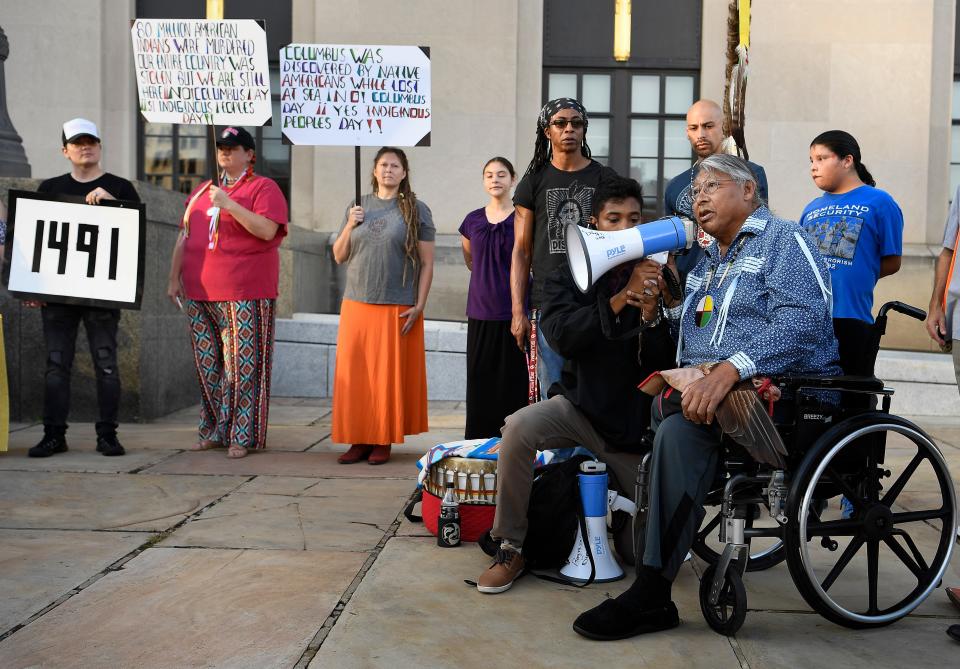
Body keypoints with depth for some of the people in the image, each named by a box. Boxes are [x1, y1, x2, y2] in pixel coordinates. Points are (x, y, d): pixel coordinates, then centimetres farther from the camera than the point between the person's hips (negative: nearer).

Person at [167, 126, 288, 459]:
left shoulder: (263, 187, 0)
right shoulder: (201, 191, 20)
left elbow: (267, 230, -15)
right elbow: (183, 238, 22)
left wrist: (229, 204, -18)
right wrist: (174, 278, 16)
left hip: (245, 295, -6)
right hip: (200, 295, 7)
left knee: (242, 365, -5)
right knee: (207, 366, 10)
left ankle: (242, 436, 1)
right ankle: (213, 431, 20)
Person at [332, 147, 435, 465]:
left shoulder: (416, 210, 3)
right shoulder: (358, 208, 14)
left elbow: (426, 263, 0)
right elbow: (339, 257, 16)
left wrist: (419, 306, -9)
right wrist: (349, 227, -1)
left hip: (397, 309, -3)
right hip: (356, 306, 3)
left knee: (389, 376, -1)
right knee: (354, 374, 1)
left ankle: (383, 441, 10)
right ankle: (359, 440, 10)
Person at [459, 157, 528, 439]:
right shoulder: (473, 220, 8)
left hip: (514, 312, -3)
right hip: (480, 313, 4)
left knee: (512, 383, 0)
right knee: (480, 381, 8)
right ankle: (477, 443, 18)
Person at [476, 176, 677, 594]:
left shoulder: (658, 279, -2)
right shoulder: (568, 278, 1)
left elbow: (665, 361, -8)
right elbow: (560, 336, -19)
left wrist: (650, 313, -26)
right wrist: (620, 299, -28)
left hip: (636, 418, 0)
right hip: (580, 405, 0)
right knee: (520, 427, -33)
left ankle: (621, 499, 36)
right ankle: (511, 550, -15)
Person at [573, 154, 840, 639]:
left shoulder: (783, 239, -1)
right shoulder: (708, 262, 26)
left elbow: (803, 320, -19)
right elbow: (685, 328, 27)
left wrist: (731, 368, -32)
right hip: (705, 385, 9)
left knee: (680, 431, -32)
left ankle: (651, 596, -29)